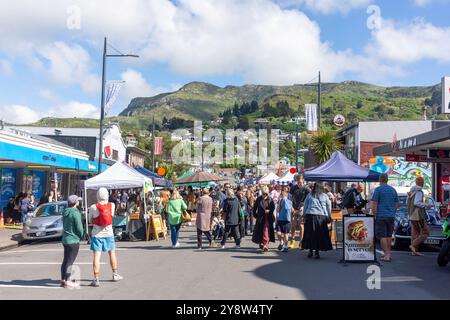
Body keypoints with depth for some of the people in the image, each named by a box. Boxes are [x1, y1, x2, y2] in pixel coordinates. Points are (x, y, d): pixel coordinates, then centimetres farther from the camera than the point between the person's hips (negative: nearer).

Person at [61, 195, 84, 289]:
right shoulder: (75, 213, -18)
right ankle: (67, 282, 2)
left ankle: (63, 280, 23)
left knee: (65, 260, 15)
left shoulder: (65, 212, 9)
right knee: (70, 261, -3)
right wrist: (81, 236, 2)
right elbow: (79, 227, -18)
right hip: (74, 240, -9)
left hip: (65, 239, 9)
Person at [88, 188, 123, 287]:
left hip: (97, 234, -2)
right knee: (112, 253, 18)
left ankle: (96, 279, -6)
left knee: (97, 256, -3)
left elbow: (90, 221, 2)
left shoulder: (93, 207, -10)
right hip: (108, 233, 2)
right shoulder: (112, 205, -5)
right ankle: (115, 275, 30)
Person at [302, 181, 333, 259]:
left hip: (310, 216, 1)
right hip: (322, 217, -1)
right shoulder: (325, 196, 6)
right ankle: (317, 251, 7)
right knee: (319, 234, 4)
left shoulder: (309, 195, 5)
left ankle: (310, 250, 10)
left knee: (309, 234, 6)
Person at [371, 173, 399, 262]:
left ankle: (386, 255, -6)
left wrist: (374, 215, -5)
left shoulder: (378, 189, -6)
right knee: (389, 235, 15)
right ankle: (388, 253, 21)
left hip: (381, 216, -6)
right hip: (391, 216, 6)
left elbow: (374, 204, -11)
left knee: (382, 236, -3)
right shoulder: (393, 190, 11)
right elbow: (396, 204, 15)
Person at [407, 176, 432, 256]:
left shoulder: (411, 191, 12)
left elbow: (407, 202, 17)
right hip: (418, 215, -9)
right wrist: (426, 205, -17)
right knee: (425, 232, -3)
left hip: (412, 215, 9)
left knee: (415, 233, 10)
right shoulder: (419, 191, -14)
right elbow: (416, 202, -24)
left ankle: (414, 251, 9)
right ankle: (413, 245, -12)